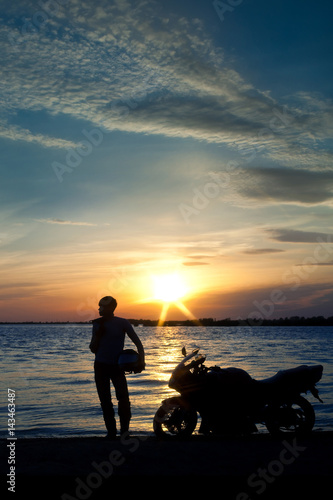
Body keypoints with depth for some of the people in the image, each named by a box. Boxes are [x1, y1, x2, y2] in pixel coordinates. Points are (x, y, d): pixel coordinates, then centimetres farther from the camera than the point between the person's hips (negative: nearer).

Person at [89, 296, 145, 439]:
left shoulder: (122, 323, -5)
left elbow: (138, 343, -2)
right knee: (105, 401, 3)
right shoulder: (97, 324, 3)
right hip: (100, 366, 3)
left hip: (117, 366, -3)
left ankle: (124, 430, 1)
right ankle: (111, 431, 13)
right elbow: (93, 349, 4)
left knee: (123, 398, -15)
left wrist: (141, 361, -16)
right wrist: (98, 334, -12)